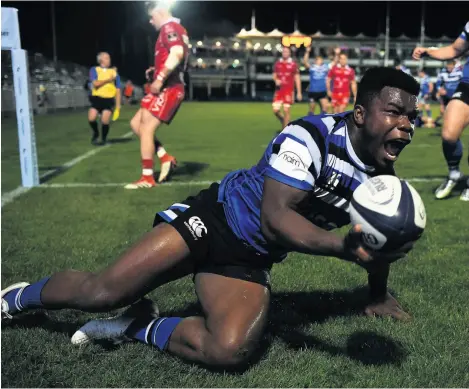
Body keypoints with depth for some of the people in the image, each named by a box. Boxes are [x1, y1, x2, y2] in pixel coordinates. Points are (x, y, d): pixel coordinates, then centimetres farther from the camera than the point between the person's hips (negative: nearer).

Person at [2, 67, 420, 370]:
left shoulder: (382, 177, 0)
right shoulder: (311, 137, -22)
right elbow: (274, 218, -31)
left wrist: (378, 294, 29)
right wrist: (344, 247, -41)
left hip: (250, 261, 6)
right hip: (215, 218, -5)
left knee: (230, 351, -20)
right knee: (104, 291, -13)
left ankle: (136, 326, 6)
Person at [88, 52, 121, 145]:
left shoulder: (114, 72, 6)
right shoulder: (94, 70, 3)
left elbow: (118, 90, 8)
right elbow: (95, 83, -13)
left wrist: (118, 104, 4)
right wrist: (108, 80, -13)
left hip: (108, 99, 0)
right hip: (97, 98, 0)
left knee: (105, 120, -15)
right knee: (91, 118, -14)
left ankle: (103, 139, 11)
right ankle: (96, 133, 19)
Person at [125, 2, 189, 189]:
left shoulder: (169, 27, -9)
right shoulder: (177, 29, 22)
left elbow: (177, 54, -27)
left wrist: (160, 79, -24)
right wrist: (157, 70, 12)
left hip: (167, 89, -10)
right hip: (170, 88, 10)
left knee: (146, 128, -8)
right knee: (136, 123, 12)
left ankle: (147, 178, -2)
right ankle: (165, 158, 10)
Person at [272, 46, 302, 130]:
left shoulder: (293, 64, -2)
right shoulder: (277, 63, 8)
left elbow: (297, 79, 0)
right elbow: (274, 75, 18)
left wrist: (299, 92, -3)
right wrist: (276, 80, -7)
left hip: (288, 91, -3)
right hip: (279, 90, 3)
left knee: (286, 110, -4)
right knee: (275, 110, -3)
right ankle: (283, 120, 27)